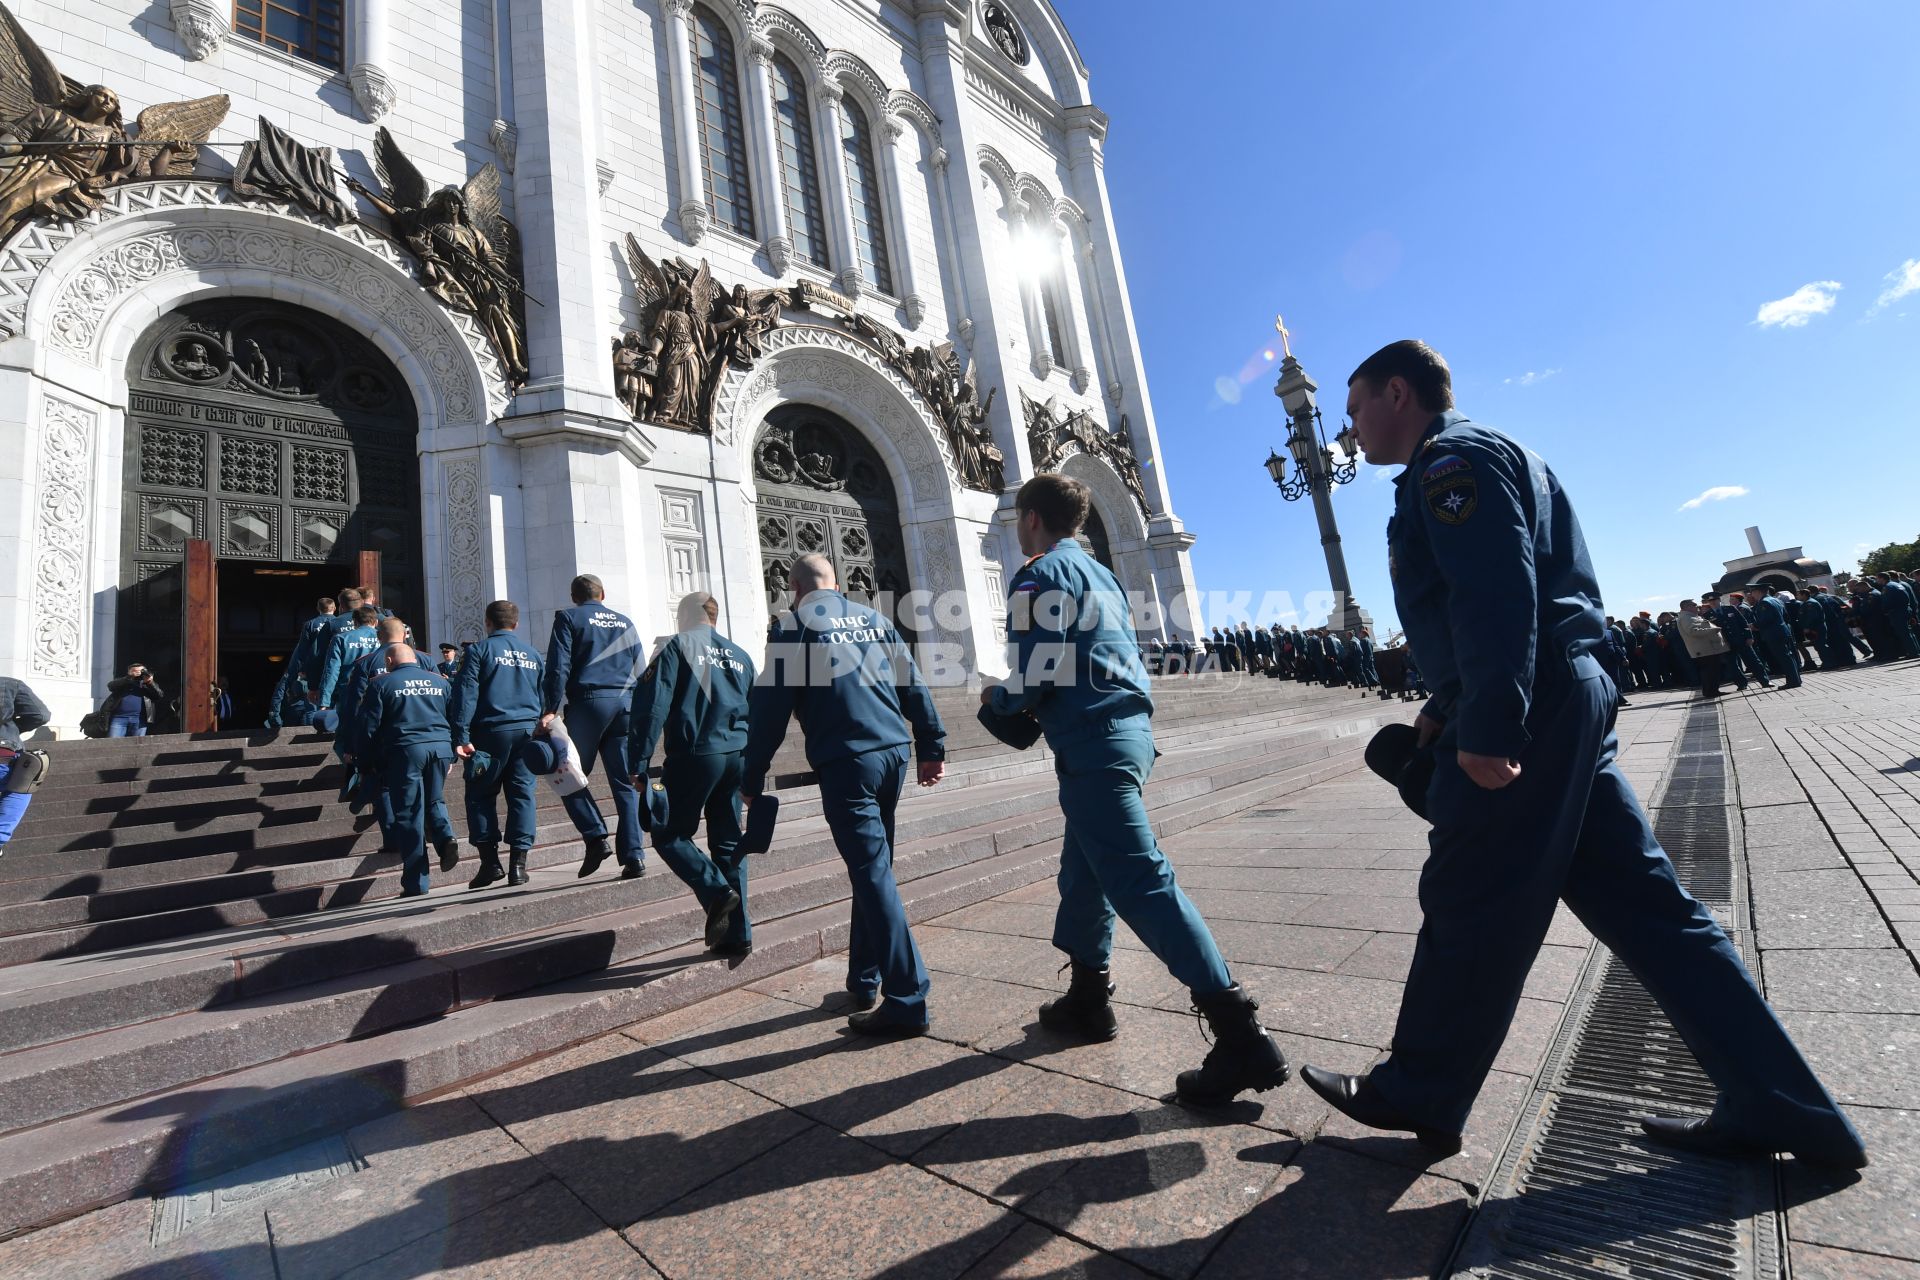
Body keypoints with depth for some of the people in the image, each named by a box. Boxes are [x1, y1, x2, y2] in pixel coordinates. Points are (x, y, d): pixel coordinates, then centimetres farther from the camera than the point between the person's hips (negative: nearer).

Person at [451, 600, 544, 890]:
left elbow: (466, 694, -8)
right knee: (523, 794, 4)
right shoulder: (533, 655, 15)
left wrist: (461, 736, -10)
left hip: (491, 731, -3)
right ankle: (518, 864, 3)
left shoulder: (479, 651, 1)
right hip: (528, 731, 4)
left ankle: (490, 861, 2)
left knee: (481, 795, 7)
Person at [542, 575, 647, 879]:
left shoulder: (568, 618, 6)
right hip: (627, 704, 4)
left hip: (588, 702, -4)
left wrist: (551, 709, -7)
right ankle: (632, 857, 1)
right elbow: (641, 671, 17)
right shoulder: (625, 622, 18)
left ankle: (596, 838, -3)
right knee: (626, 783, 4)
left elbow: (559, 666, -5)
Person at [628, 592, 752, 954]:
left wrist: (639, 764, -8)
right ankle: (738, 934, 14)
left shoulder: (677, 646, 1)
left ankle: (716, 891, -9)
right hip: (736, 758, 6)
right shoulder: (740, 656, 18)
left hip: (694, 757, -5)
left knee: (668, 834, 11)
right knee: (729, 844, 11)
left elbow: (652, 707, -10)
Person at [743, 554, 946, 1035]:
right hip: (894, 753, 6)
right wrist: (932, 746, 15)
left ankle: (906, 1002, -4)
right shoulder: (872, 618, 15)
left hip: (845, 764, -6)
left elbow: (769, 708, -3)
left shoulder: (794, 626, 0)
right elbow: (912, 684, 12)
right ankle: (865, 983, 27)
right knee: (871, 870, 16)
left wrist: (751, 778, 4)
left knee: (873, 874, -5)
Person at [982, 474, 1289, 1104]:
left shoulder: (1040, 576, -8)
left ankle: (1242, 1037, -9)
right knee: (1084, 872, 19)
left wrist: (997, 697, 5)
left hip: (1092, 744, -10)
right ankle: (1088, 999, 32)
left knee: (1141, 883, -10)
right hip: (1127, 729, 10)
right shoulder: (1099, 572, 19)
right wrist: (1026, 702, 23)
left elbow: (1038, 680, -15)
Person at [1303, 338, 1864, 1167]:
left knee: (1470, 910, 0)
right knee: (1643, 906, 13)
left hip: (1528, 711, -10)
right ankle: (1777, 1107, 22)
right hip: (1566, 701, 10)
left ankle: (1418, 1095, 15)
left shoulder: (1452, 459, -8)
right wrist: (1450, 706, 21)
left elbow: (1498, 594, -22)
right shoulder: (1478, 460, 24)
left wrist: (1487, 726, -26)